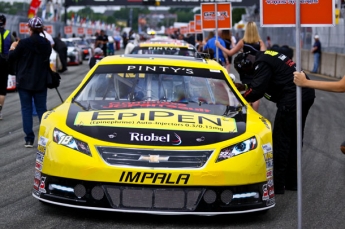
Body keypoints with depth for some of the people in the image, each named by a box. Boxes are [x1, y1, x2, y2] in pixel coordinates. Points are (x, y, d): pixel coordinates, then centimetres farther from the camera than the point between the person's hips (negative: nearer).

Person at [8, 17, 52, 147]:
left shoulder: (24, 43, -15)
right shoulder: (46, 43, -1)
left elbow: (12, 57, -4)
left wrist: (12, 48, 17)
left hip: (25, 81, -3)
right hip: (40, 82, 3)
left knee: (26, 109, 3)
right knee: (41, 109, 10)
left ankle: (29, 139, -1)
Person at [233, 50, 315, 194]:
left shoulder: (262, 64, -12)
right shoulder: (265, 57, 19)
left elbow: (257, 91, -17)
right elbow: (262, 84, 30)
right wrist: (244, 86, 27)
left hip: (292, 99, -10)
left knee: (281, 140, -4)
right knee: (293, 139, 16)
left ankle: (277, 184, -1)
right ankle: (291, 181, 23)